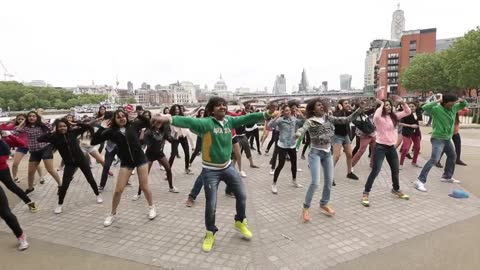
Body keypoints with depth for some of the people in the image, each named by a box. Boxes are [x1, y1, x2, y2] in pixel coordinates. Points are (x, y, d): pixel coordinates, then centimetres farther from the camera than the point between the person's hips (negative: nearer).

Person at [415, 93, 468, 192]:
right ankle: (420, 181, -22)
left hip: (447, 138, 9)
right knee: (434, 159, -21)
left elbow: (464, 105, 20)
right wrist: (437, 101, -30)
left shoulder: (454, 108, 3)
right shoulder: (437, 109, -20)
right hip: (438, 138, -9)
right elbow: (425, 107, -37)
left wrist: (461, 100, -3)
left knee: (452, 156, 26)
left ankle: (447, 177, 46)